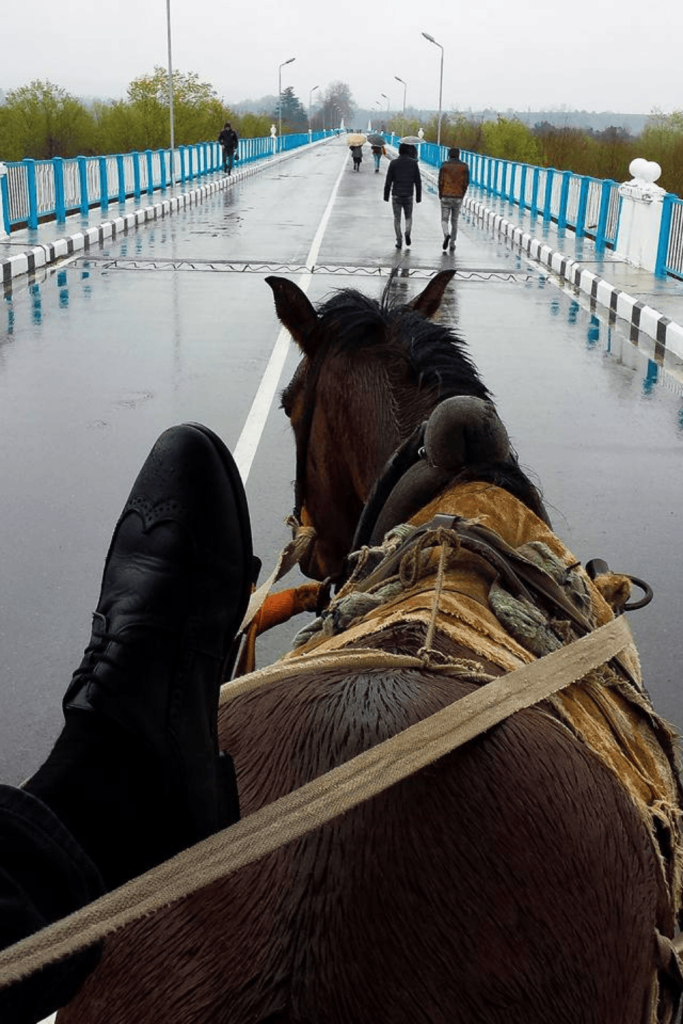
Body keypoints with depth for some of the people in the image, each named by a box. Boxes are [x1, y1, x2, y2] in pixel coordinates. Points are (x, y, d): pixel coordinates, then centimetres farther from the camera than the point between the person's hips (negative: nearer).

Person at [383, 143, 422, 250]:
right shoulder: (413, 163, 0)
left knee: (397, 218, 7)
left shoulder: (394, 163, -4)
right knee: (408, 217, 17)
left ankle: (399, 241, 3)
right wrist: (418, 196, 6)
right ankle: (408, 232, -9)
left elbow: (388, 181, -4)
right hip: (408, 195, 1)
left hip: (396, 195, -1)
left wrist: (386, 196, 4)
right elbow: (418, 181, 0)